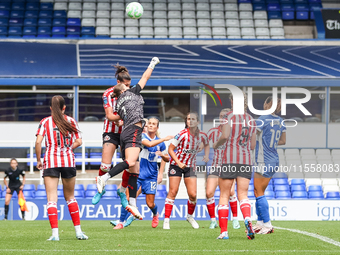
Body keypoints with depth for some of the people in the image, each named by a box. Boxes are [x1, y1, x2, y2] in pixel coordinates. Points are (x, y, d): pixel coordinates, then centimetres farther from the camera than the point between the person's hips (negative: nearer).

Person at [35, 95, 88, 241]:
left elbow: (38, 142, -7)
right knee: (70, 197, 16)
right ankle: (78, 231, 14)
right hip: (68, 161, 2)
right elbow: (78, 142, 5)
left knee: (52, 199, -3)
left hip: (50, 162, -2)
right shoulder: (71, 121, 8)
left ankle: (55, 233, -14)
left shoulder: (45, 122, 3)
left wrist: (38, 160, 3)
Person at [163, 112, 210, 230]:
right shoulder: (182, 134, -18)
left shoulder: (202, 135, -5)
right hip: (176, 165, -3)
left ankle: (190, 216, 21)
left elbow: (206, 144, 21)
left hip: (190, 166, 3)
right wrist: (178, 163, -19)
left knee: (193, 194, -5)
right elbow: (170, 149, -10)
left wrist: (206, 155, 4)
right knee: (173, 192, -9)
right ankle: (166, 219, -4)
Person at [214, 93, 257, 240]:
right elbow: (252, 145, 13)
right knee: (243, 195, 2)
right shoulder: (251, 120, 12)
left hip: (230, 158, -4)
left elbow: (225, 136, -17)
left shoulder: (229, 116, -4)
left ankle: (224, 231, 0)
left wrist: (216, 144, 3)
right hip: (246, 160, 4)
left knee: (224, 195, 4)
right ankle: (247, 219, -28)